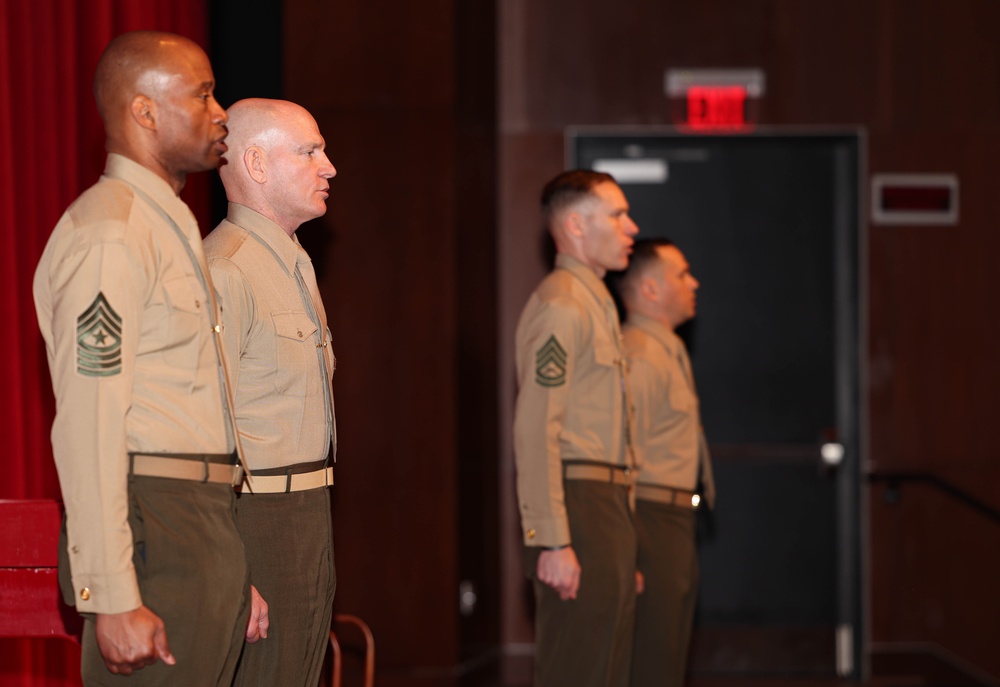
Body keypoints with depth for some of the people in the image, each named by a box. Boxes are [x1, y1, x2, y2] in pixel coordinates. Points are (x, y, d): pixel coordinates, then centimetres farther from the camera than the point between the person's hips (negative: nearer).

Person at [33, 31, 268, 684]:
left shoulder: (172, 226, 21)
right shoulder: (106, 236, -11)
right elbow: (88, 426, -18)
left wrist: (235, 577, 21)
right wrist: (113, 598, -23)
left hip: (210, 531, 9)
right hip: (154, 531, -9)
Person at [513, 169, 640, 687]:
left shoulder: (594, 302, 21)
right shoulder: (560, 306, -12)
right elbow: (536, 431, -19)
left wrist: (619, 534, 18)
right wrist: (553, 541, -24)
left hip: (608, 508, 10)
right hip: (579, 503, -10)